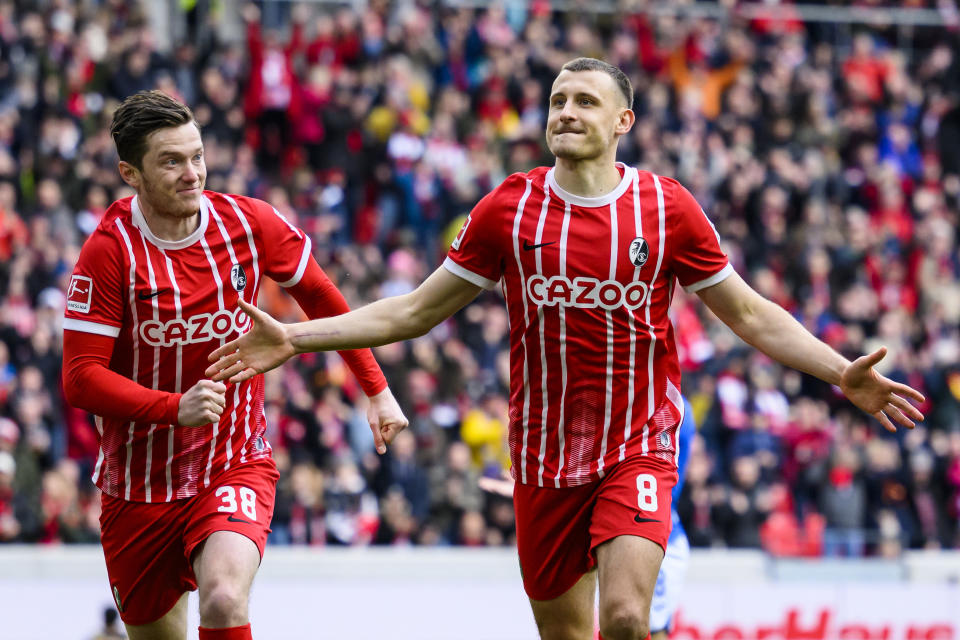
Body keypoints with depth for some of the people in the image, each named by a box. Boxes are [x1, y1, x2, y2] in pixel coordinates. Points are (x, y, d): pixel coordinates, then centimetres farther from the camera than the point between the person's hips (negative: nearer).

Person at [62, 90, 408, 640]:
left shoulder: (247, 223, -6)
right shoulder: (110, 249, -14)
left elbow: (320, 295, 12)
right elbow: (81, 378, -17)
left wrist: (376, 389, 13)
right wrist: (176, 407, -29)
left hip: (236, 464, 0)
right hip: (140, 485, 0)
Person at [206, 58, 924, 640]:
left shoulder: (668, 208, -2)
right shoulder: (509, 208, 1)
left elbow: (750, 314, 5)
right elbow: (418, 310, 8)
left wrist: (842, 373, -7)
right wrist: (294, 338, 2)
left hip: (638, 452, -2)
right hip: (543, 455, 2)